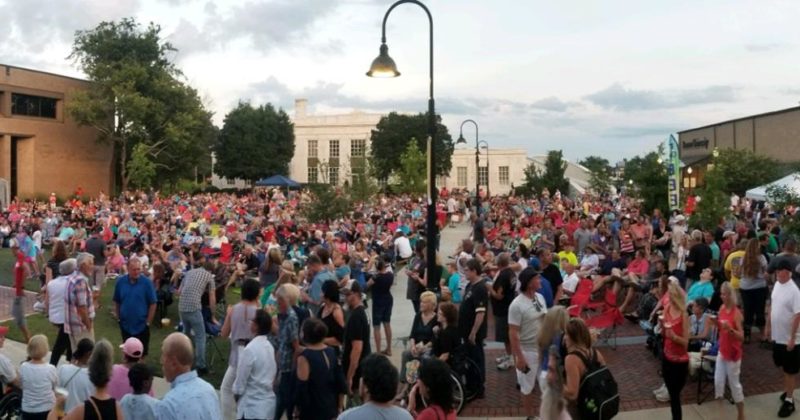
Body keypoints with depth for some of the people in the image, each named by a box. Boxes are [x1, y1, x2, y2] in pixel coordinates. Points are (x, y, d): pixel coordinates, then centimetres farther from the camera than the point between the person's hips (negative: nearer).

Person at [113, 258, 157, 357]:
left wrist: (148, 323, -8)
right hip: (125, 325, 2)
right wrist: (119, 318, 5)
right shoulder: (120, 281, -5)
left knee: (142, 354, 8)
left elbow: (153, 304, -8)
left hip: (142, 326, -2)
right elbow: (117, 302, 5)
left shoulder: (147, 282, -13)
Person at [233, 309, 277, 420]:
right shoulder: (269, 346, 4)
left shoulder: (250, 349, -19)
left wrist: (236, 394, 6)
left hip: (252, 405, -8)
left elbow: (241, 379, -12)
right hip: (268, 402, 8)